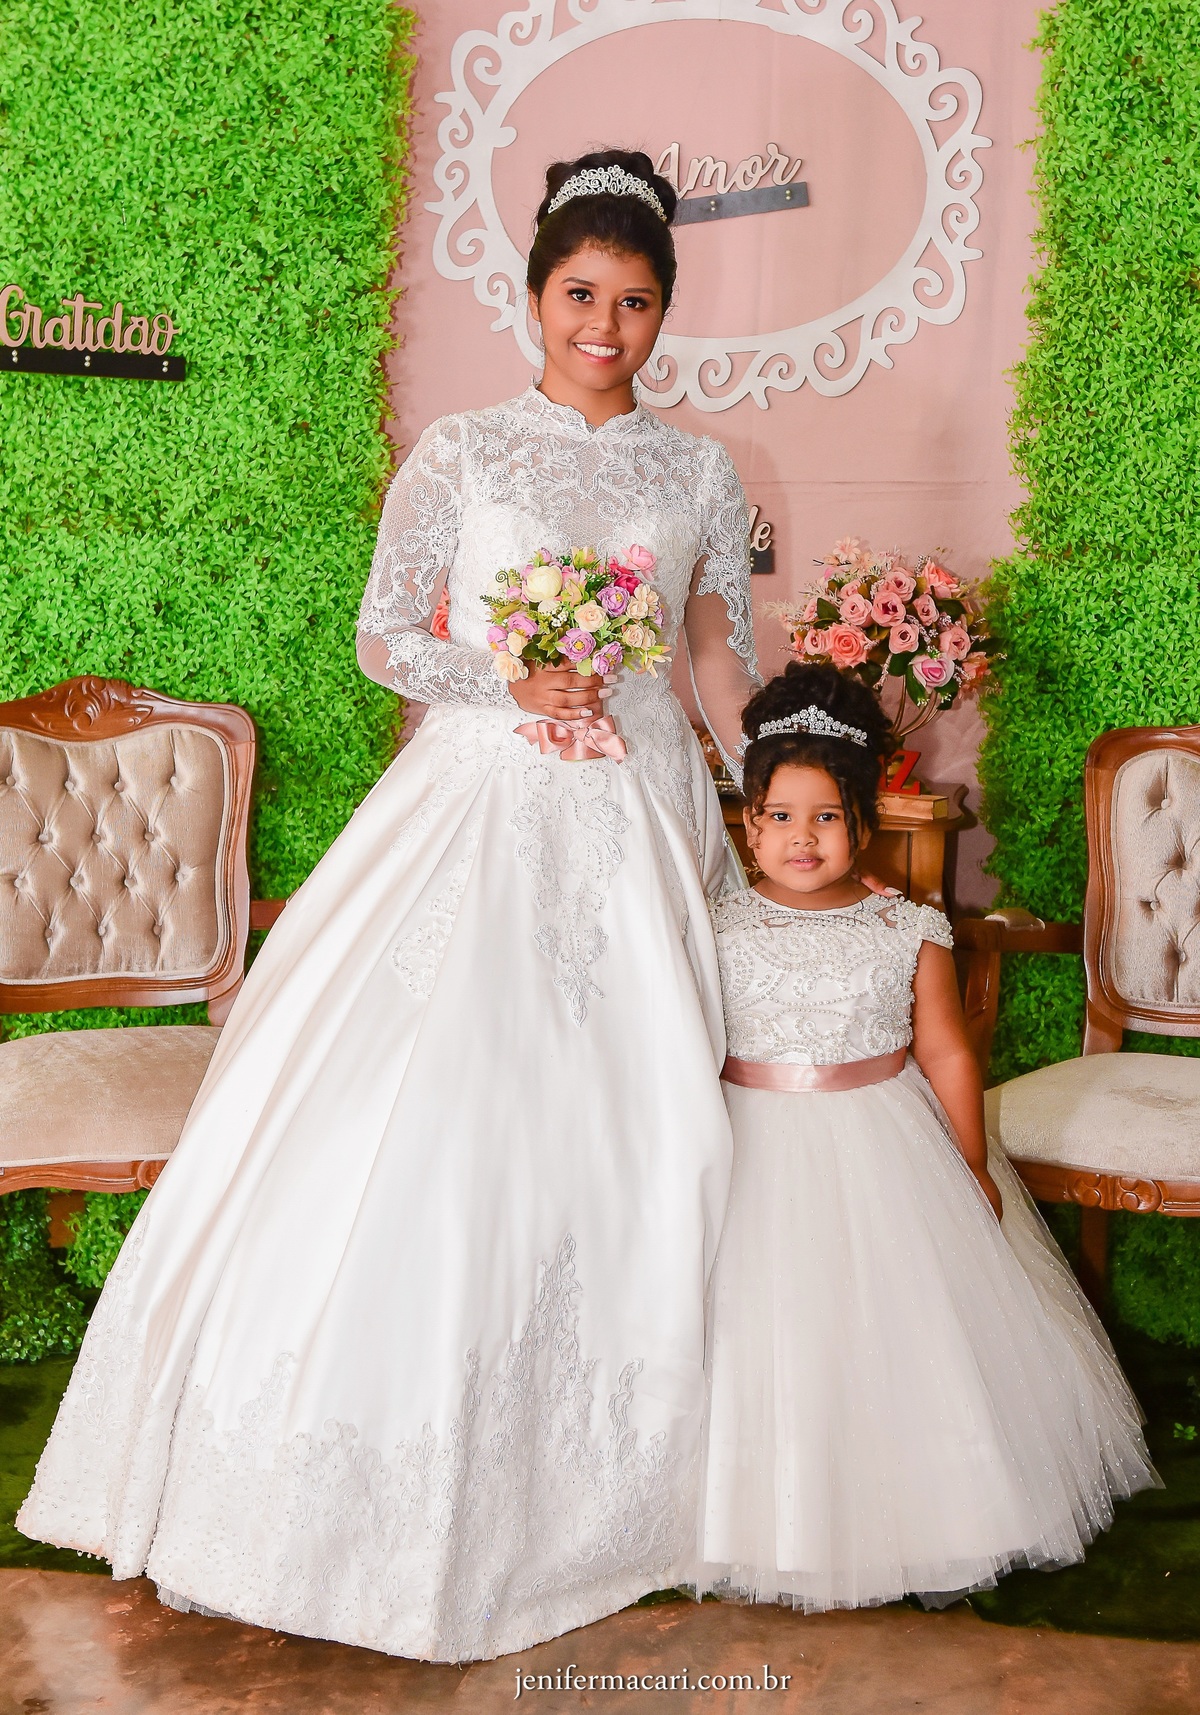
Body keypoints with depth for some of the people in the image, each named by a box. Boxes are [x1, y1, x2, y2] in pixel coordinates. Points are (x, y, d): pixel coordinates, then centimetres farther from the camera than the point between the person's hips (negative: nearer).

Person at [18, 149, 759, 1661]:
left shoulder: (699, 473, 10)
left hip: (637, 819, 2)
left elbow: (725, 660, 14)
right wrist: (513, 687, -13)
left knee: (632, 1117, -2)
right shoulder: (461, 452, 4)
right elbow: (387, 638, 2)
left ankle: (586, 1489, 15)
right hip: (479, 802, -1)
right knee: (422, 1097, -7)